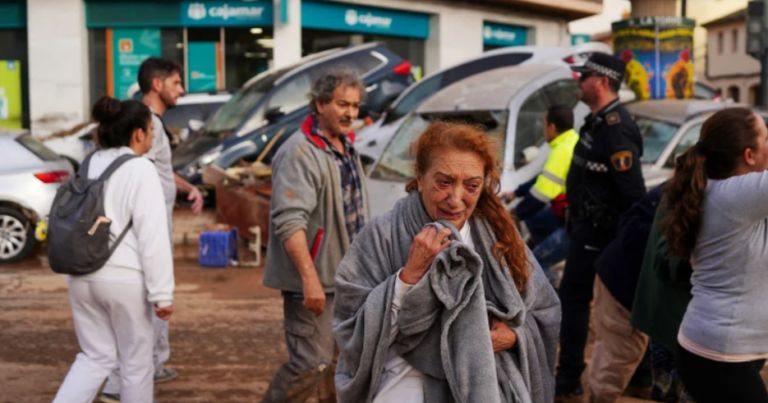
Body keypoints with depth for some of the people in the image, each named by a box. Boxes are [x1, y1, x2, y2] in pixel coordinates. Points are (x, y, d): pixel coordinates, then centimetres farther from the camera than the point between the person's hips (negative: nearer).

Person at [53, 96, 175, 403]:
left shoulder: (88, 166, 10)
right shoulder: (141, 170, -12)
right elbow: (153, 237, -17)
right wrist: (162, 293, -14)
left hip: (82, 276, 7)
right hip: (124, 278, -6)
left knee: (95, 357, 18)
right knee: (136, 360, 12)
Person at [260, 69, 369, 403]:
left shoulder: (346, 147, 13)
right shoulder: (300, 153, -18)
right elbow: (289, 222, -27)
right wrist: (310, 278, -32)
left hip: (345, 276, 9)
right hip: (313, 280, -9)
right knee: (312, 363, -9)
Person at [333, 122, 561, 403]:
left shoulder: (499, 236, 3)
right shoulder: (382, 237, -7)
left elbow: (544, 317, 11)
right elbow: (352, 331, -11)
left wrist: (514, 335, -9)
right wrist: (409, 274, -19)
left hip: (487, 380, 3)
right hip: (410, 379, -2)